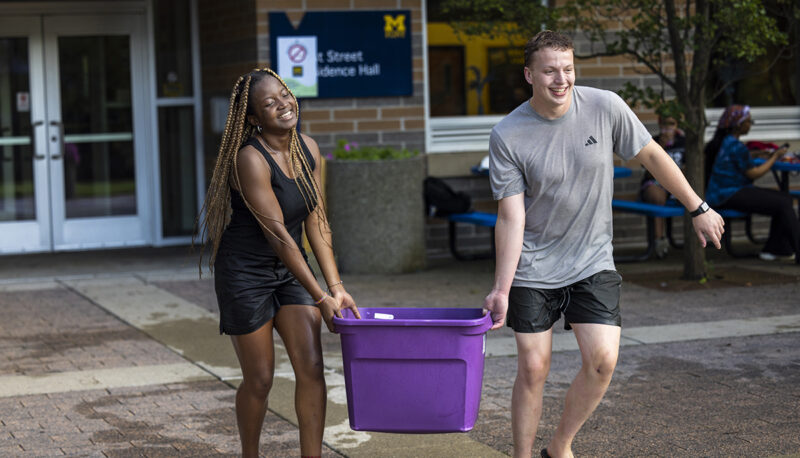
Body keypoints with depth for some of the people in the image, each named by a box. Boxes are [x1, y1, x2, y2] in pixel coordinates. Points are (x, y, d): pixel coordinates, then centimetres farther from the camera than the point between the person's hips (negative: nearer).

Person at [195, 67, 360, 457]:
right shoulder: (251, 159, -23)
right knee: (259, 379, 4)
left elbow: (316, 222, 2)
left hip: (290, 269, 6)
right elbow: (277, 235, -23)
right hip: (246, 274, -6)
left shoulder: (308, 149, -1)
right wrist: (320, 297, -22)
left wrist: (336, 287, -5)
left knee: (311, 367, -5)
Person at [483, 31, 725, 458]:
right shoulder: (507, 136, -13)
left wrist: (698, 209, 10)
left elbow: (652, 156, 4)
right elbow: (511, 217, -12)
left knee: (602, 360, -11)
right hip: (533, 267, -1)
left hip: (593, 263, 2)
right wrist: (501, 289, -16)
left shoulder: (605, 107, -10)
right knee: (532, 369, -1)